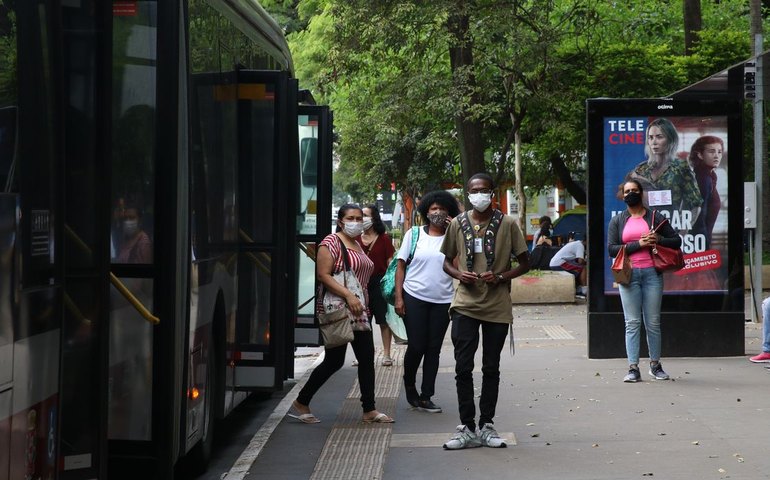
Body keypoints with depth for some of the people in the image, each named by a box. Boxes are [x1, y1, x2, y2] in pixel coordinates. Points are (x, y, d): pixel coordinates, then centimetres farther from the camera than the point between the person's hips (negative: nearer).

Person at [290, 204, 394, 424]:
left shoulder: (357, 245, 17)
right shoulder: (331, 243, -9)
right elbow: (323, 275, -19)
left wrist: (364, 301, 19)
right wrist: (348, 295, -26)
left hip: (358, 311, 8)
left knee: (367, 358, 4)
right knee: (334, 361, -4)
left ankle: (369, 410, 9)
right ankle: (301, 404, 10)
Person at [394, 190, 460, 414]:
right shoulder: (414, 234, 3)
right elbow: (401, 265, 3)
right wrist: (398, 297, -4)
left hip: (442, 301, 2)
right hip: (415, 298, -2)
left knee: (433, 349, 5)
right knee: (416, 346, -1)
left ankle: (425, 397, 11)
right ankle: (409, 385, 25)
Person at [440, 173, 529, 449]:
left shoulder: (507, 224, 0)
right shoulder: (458, 224, 5)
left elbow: (524, 263, 4)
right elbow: (447, 260, 15)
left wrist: (501, 277, -13)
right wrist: (458, 274, -7)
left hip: (497, 306, -1)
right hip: (465, 305, 1)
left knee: (491, 368, 8)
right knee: (463, 367, -3)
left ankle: (487, 426, 17)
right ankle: (467, 428, 4)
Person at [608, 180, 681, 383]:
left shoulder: (655, 217, 9)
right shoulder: (617, 221, 10)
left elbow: (677, 240, 10)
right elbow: (611, 249, 0)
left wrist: (659, 240, -9)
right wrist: (638, 245, -10)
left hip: (651, 273, 0)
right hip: (629, 274, 0)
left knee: (653, 322, 4)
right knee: (632, 323, -3)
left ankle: (655, 365, 15)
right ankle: (633, 368, -4)